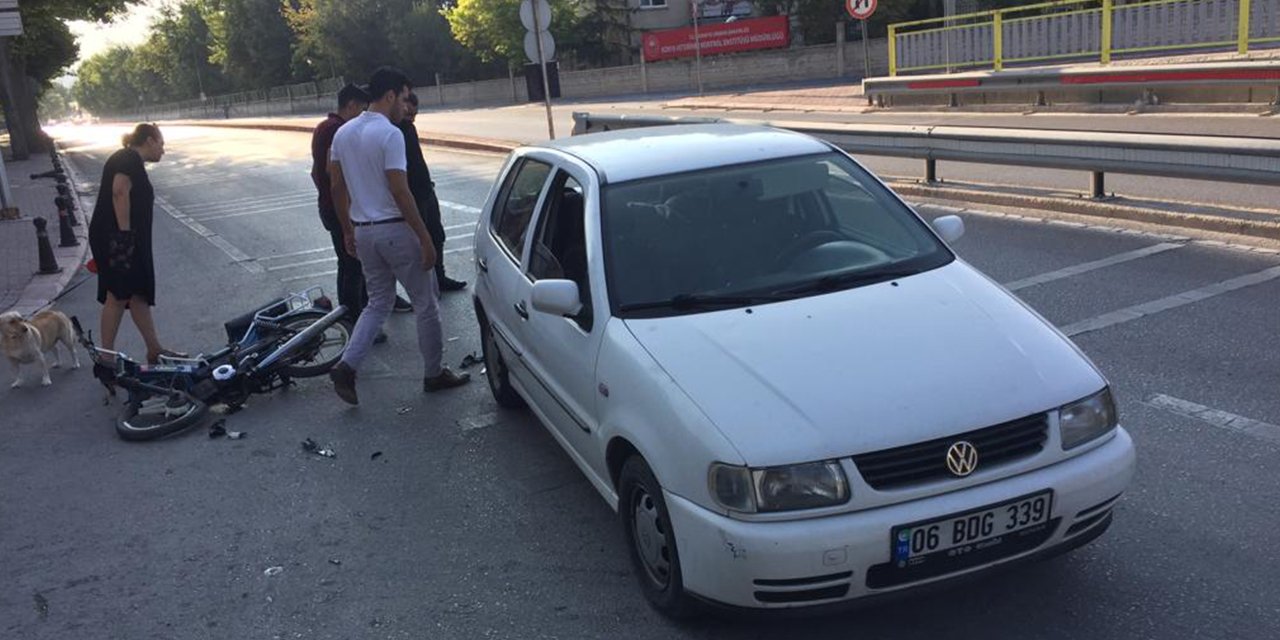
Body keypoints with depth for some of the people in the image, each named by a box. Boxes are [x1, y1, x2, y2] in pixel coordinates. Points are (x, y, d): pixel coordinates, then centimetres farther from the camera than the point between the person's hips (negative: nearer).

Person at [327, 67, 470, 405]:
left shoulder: (343, 133, 8)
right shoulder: (390, 134, -17)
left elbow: (337, 188, 12)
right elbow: (400, 192, -20)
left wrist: (347, 231, 21)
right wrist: (425, 238, -16)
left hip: (363, 231, 8)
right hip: (394, 229, -8)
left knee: (378, 302, 18)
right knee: (426, 303, 7)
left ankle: (346, 366, 5)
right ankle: (434, 374, 17)